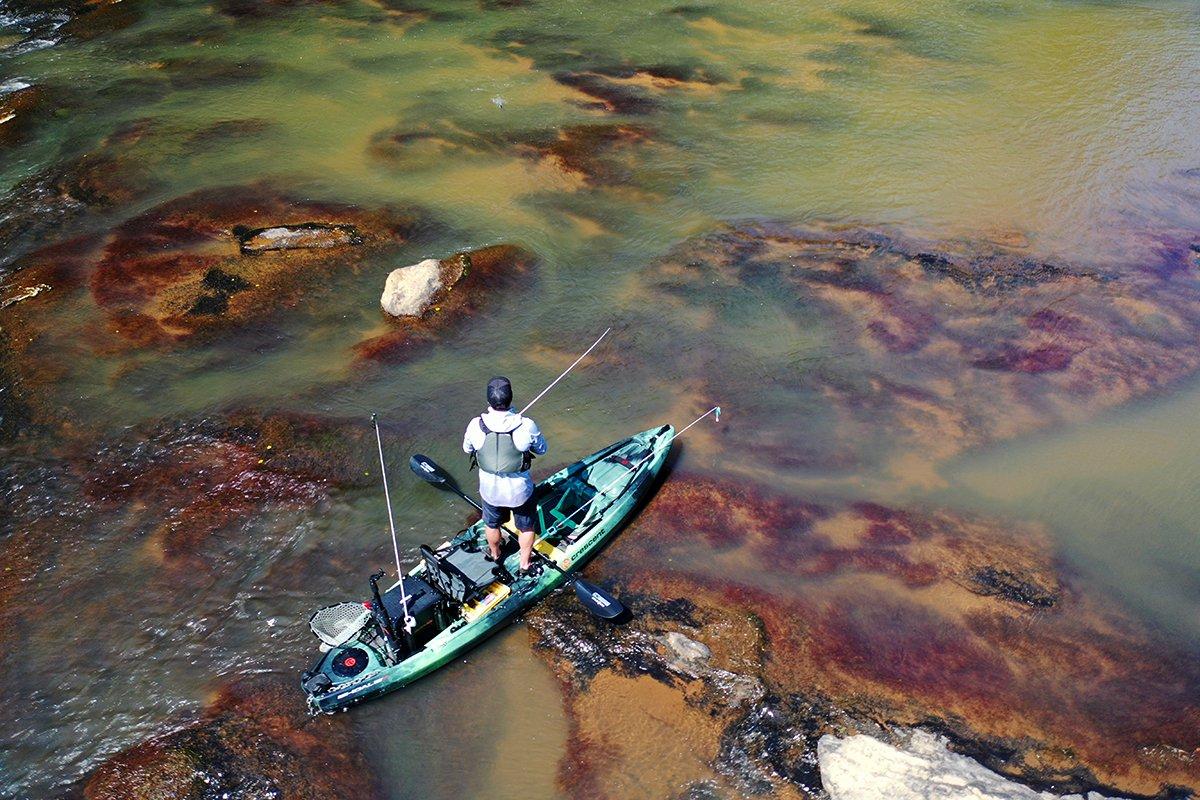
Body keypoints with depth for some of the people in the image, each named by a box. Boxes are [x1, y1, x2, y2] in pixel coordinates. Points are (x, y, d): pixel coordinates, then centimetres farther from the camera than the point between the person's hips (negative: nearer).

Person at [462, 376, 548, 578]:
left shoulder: (476, 425, -23)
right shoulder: (526, 427, -28)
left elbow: (467, 449, -2)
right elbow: (542, 449, -8)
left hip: (490, 488, 2)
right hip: (519, 489, -2)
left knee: (492, 524, 31)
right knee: (526, 527, 26)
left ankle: (495, 555, 56)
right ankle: (524, 566, 43)